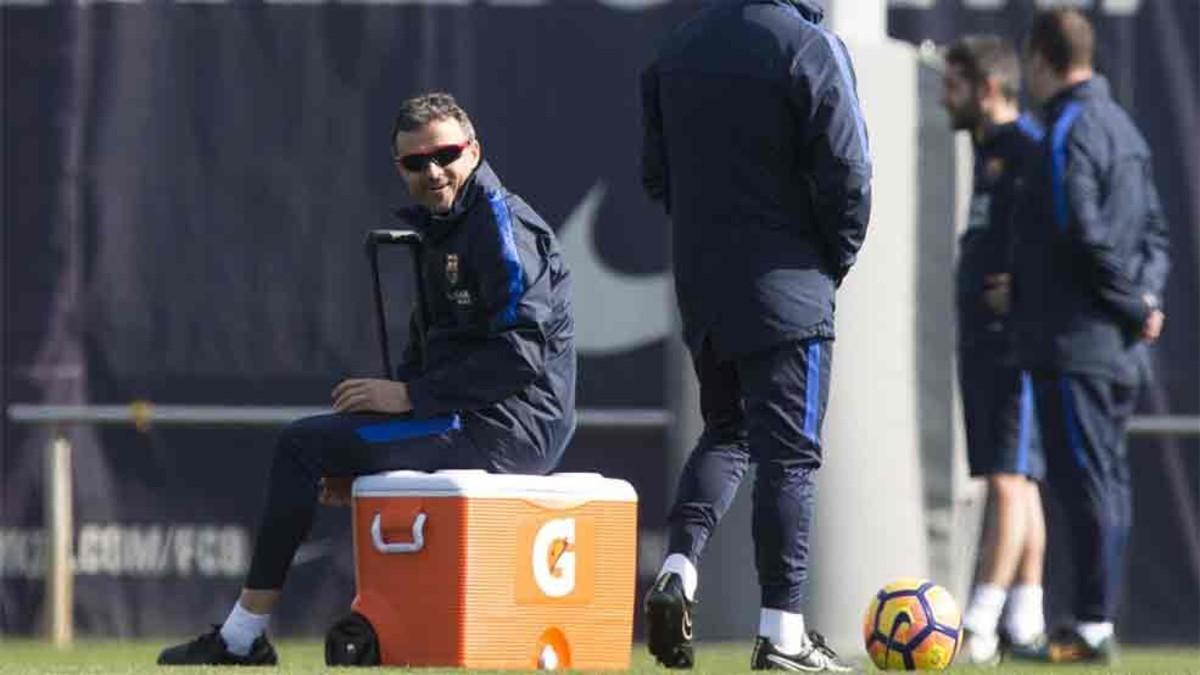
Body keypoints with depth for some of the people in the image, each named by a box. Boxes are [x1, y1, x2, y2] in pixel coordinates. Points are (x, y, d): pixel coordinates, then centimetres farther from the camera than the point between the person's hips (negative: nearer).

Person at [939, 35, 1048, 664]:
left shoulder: (1031, 150, -12)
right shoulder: (987, 148, 17)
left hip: (1017, 342, -10)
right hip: (980, 339, 10)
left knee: (1009, 480, -12)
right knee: (1014, 483, 11)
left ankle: (979, 627, -17)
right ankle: (1025, 623, 14)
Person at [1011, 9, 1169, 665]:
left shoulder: (1067, 133, -13)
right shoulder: (1123, 126, 17)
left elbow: (1086, 236, -19)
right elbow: (1153, 228, 18)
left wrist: (1135, 304, -10)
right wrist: (1144, 297, 7)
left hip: (1074, 340, -9)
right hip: (1119, 345, 9)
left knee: (1083, 481, -9)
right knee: (1106, 481, 11)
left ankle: (1093, 626, -11)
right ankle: (1096, 623, 14)